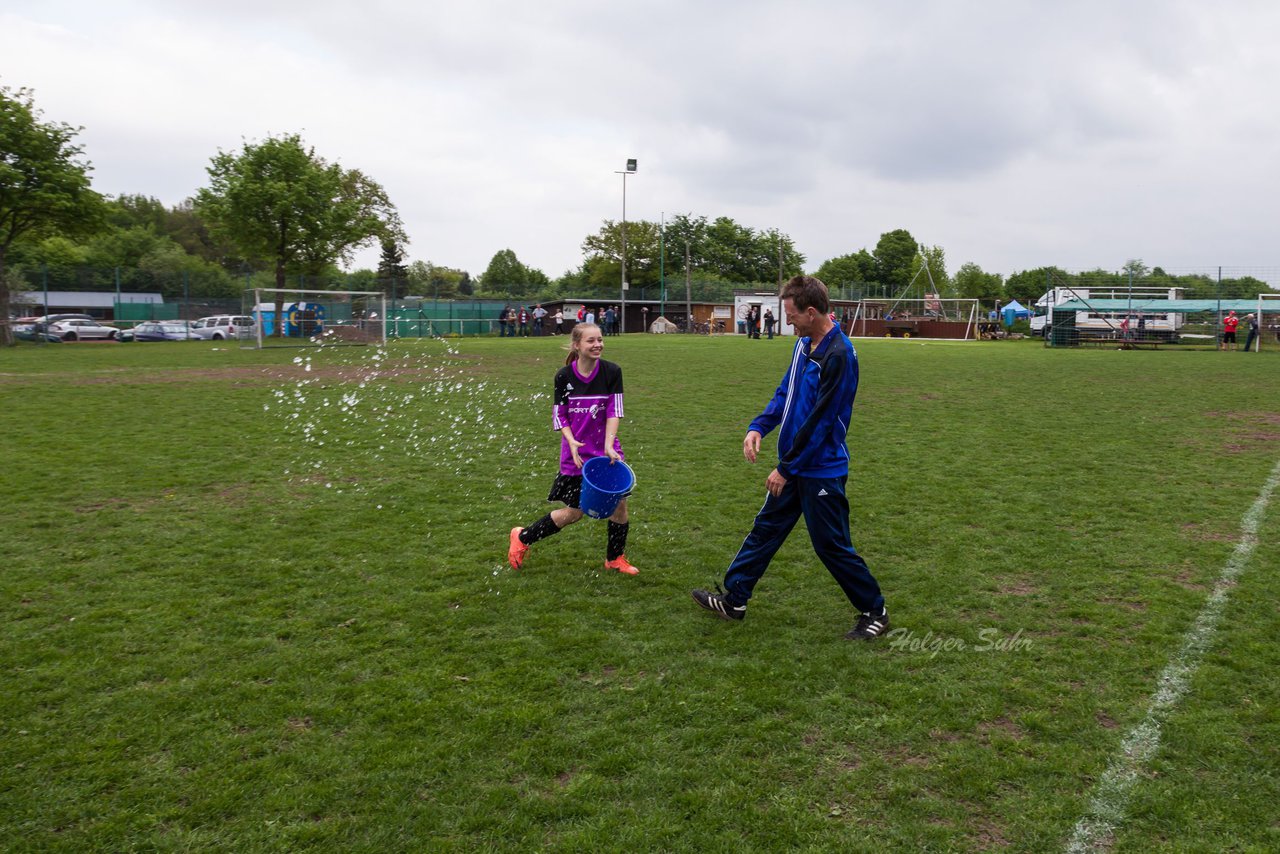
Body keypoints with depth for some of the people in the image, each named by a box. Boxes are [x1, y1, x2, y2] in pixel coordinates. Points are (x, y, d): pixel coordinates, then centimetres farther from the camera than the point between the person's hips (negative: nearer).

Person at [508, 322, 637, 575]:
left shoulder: (612, 372, -7)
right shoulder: (564, 376, -9)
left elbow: (614, 411, -9)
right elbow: (559, 415, -3)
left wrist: (609, 444, -21)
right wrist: (571, 441, -19)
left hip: (607, 449, 2)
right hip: (577, 454, -2)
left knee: (619, 503, 2)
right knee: (574, 512, 2)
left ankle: (615, 558, 25)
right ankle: (522, 538, 24)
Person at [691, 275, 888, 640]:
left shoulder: (838, 355, -23)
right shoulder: (804, 344, 6)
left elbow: (819, 421, -22)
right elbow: (785, 392, 15)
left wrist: (786, 468, -16)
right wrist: (758, 427, -2)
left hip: (822, 470, -9)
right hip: (794, 467, 9)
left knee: (832, 545, 3)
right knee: (765, 528, 15)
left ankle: (874, 612, 21)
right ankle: (733, 599, 27)